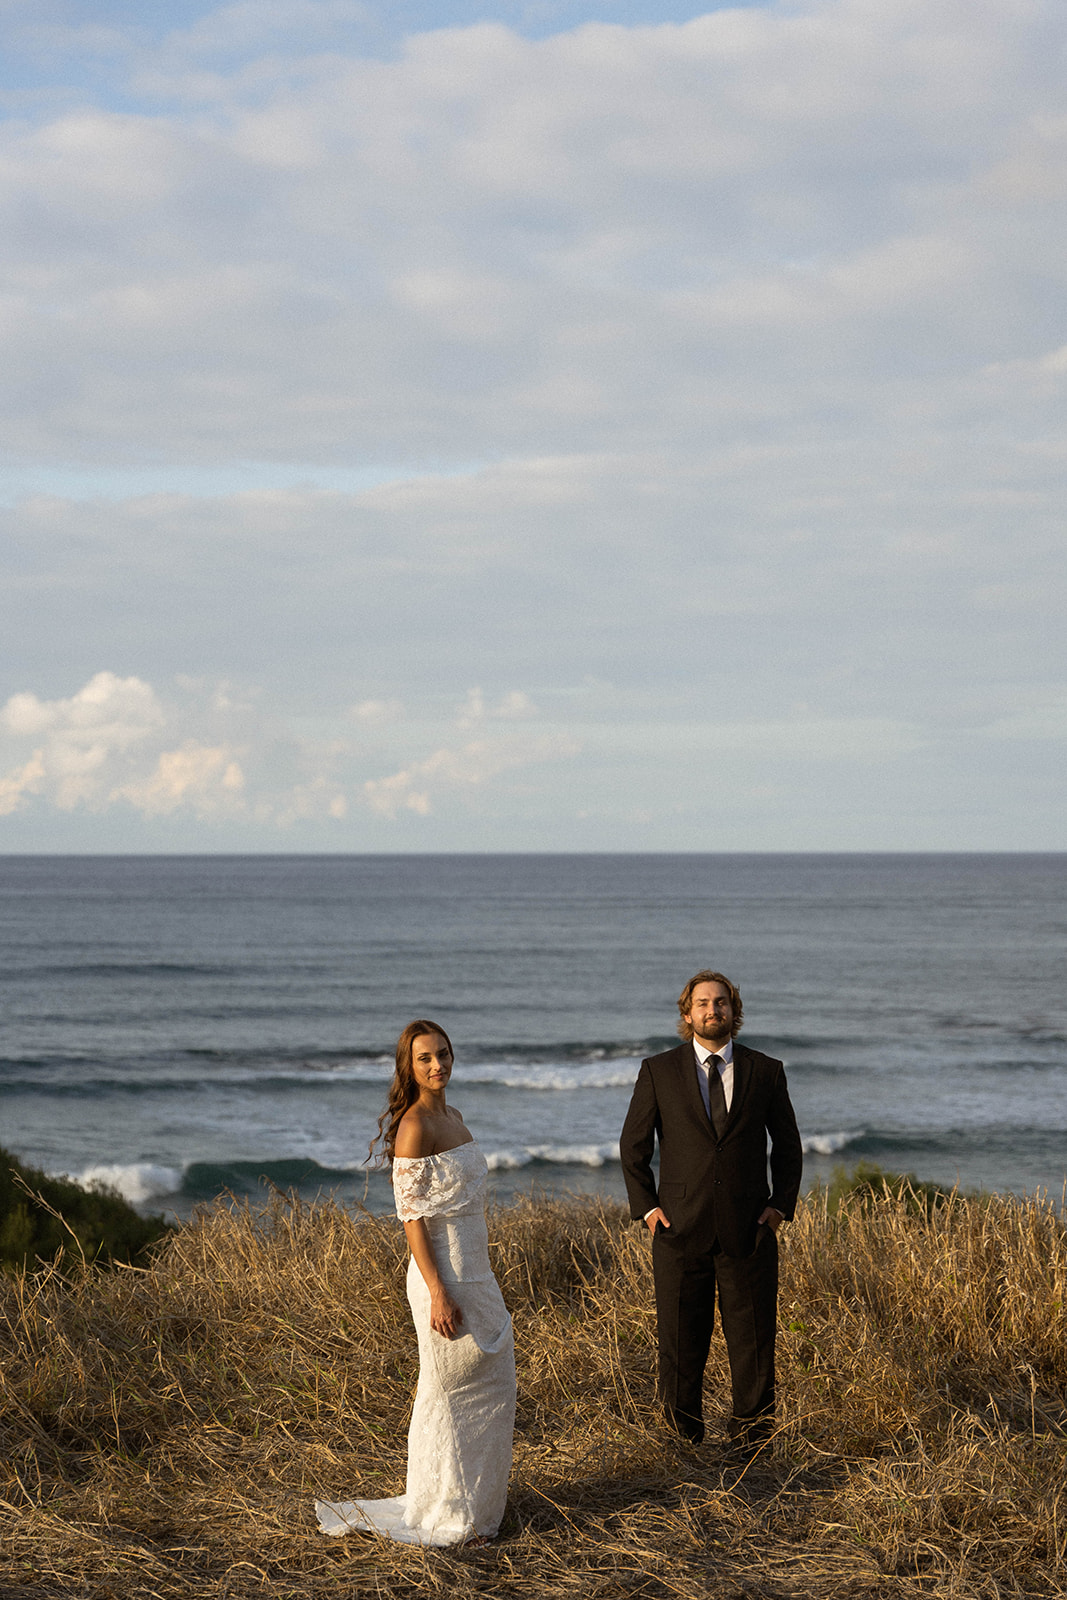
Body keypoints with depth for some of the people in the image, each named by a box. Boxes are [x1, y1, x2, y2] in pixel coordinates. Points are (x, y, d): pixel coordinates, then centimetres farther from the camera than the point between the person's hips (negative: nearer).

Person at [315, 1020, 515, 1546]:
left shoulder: (452, 1117, 11)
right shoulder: (414, 1125, -16)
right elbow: (412, 1217, -18)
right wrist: (438, 1294, -22)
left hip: (472, 1270, 9)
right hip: (443, 1273, -9)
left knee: (491, 1382, 15)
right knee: (449, 1390, 0)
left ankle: (470, 1504, 27)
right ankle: (445, 1517, 11)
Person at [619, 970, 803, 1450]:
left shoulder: (766, 1072, 6)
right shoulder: (659, 1072, 4)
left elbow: (788, 1145, 14)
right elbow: (633, 1145, 10)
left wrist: (781, 1204, 3)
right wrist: (646, 1206, 1)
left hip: (748, 1231, 0)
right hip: (681, 1230, 0)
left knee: (753, 1343, 1)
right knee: (680, 1347, 3)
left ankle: (753, 1446, 10)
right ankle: (685, 1443, 15)